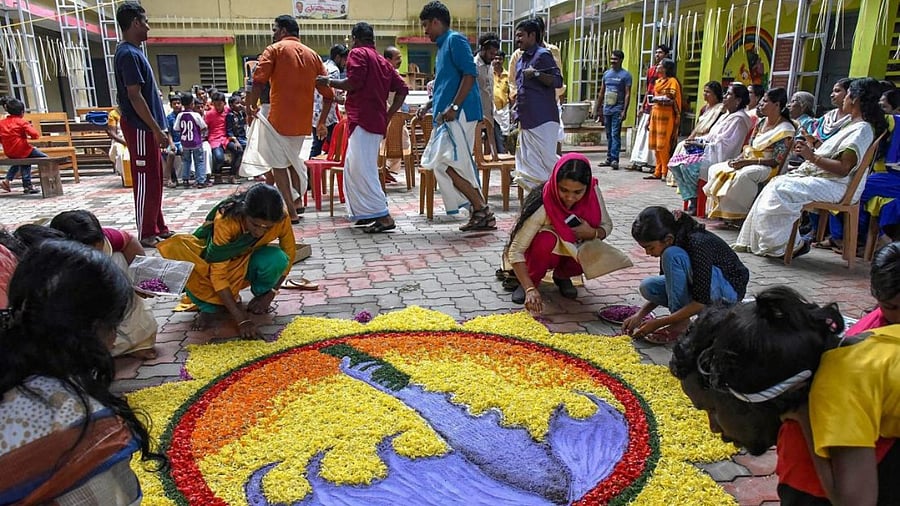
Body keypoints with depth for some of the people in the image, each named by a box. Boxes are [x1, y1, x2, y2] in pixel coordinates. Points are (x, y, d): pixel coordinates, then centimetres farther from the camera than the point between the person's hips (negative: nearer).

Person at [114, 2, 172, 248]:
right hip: (141, 128, -10)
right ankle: (145, 234, 3)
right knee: (146, 181, -4)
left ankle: (158, 228, 23)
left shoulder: (133, 52, 16)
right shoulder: (129, 54, -16)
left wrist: (158, 128, 19)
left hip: (146, 127, 10)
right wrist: (156, 129, -20)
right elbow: (135, 96, -21)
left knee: (154, 180, 14)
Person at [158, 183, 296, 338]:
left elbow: (289, 254, -10)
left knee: (277, 259, -34)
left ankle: (260, 292, -2)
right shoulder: (226, 220, -34)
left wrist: (269, 295, -16)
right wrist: (241, 319, -38)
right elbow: (218, 273, -33)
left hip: (248, 262, 2)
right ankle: (209, 305, -13)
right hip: (217, 262, -1)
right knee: (176, 249, -33)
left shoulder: (281, 217, -27)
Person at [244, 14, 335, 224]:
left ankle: (291, 213, 2)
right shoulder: (312, 55, 13)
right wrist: (322, 122, 17)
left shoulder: (275, 50, -1)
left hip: (279, 119, -5)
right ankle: (296, 203, 22)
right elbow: (328, 93, 10)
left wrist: (251, 106, -3)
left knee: (278, 165, 4)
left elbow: (259, 81, -16)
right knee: (292, 160, 22)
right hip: (303, 122, 6)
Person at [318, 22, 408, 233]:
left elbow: (354, 83, -17)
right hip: (377, 121, 9)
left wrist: (329, 82, -2)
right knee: (353, 168, 18)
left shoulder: (358, 53, -3)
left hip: (362, 119, -9)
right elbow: (402, 89, 14)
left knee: (362, 170, -11)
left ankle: (384, 217, -15)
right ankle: (367, 213, 21)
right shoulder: (383, 61, 20)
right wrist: (388, 115, 13)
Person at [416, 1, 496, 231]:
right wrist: (428, 105, 20)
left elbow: (469, 74, -16)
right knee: (448, 164, 7)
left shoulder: (455, 40, -5)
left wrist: (453, 107, -23)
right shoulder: (443, 46, 23)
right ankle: (480, 212, 11)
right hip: (447, 116, 10)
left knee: (448, 164, -13)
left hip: (459, 114, -10)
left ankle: (481, 211, -4)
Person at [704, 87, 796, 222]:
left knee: (743, 175, -39)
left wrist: (747, 162, -22)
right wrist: (738, 159, -6)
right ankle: (719, 211, -11)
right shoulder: (761, 122, 14)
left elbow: (777, 161, -15)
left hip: (768, 167, -9)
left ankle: (739, 215, -24)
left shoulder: (785, 129, -10)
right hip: (748, 162, 9)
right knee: (715, 169, -5)